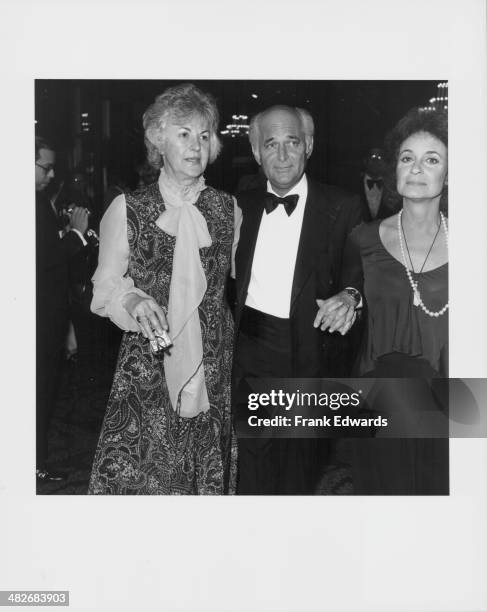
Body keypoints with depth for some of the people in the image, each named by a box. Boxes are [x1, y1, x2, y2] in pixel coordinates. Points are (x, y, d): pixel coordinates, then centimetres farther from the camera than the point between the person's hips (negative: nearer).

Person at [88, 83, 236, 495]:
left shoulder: (227, 209, 5)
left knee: (208, 473, 6)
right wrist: (132, 300, -17)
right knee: (138, 474, 0)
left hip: (212, 372, 2)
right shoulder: (127, 209, -1)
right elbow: (105, 288, 3)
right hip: (148, 369, -2)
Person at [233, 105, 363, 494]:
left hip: (306, 354, -3)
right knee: (250, 466, 13)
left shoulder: (341, 209, -5)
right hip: (248, 349, 3)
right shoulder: (243, 206, 6)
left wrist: (349, 298, -24)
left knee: (299, 470, 13)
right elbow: (231, 279, 11)